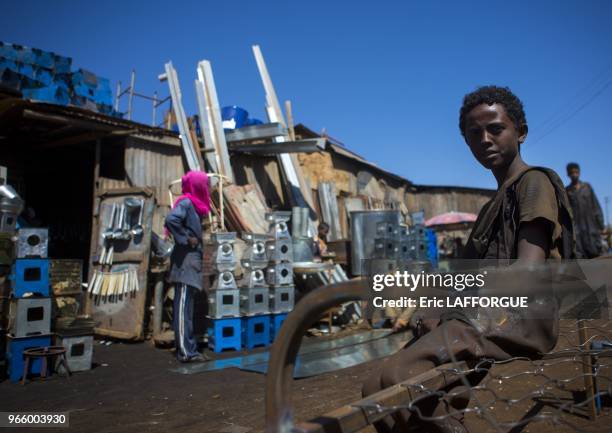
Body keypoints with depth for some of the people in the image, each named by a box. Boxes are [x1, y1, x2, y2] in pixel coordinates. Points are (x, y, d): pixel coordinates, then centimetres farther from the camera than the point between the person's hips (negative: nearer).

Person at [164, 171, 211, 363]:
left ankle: (189, 348, 18)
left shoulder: (194, 204, 17)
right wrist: (185, 239, -19)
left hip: (192, 262, 9)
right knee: (183, 306, -7)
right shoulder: (186, 202, -10)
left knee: (187, 306, 11)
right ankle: (185, 351, -5)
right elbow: (171, 220, -27)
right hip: (185, 262, -9)